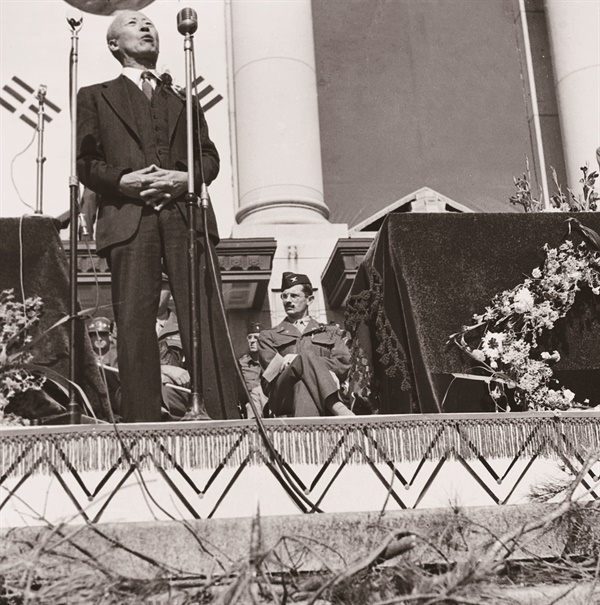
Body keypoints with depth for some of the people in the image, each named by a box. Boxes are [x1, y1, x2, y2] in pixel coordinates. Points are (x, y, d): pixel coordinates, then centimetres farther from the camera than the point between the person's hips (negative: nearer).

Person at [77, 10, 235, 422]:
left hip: (185, 214, 2)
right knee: (135, 322, -11)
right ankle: (142, 423, -12)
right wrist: (122, 180, -8)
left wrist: (189, 177, -3)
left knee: (204, 319, -11)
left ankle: (224, 415, -17)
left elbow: (210, 156, 19)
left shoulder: (183, 98, 30)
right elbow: (84, 162, 11)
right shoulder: (96, 97, 22)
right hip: (128, 217, -1)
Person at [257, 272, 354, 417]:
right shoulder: (268, 336, 29)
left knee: (302, 385, -40)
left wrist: (298, 359, -3)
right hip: (284, 397, 0)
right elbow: (272, 368, 8)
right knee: (305, 357, -33)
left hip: (320, 396, 0)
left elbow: (343, 365, 10)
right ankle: (336, 407, -51)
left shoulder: (330, 332, 29)